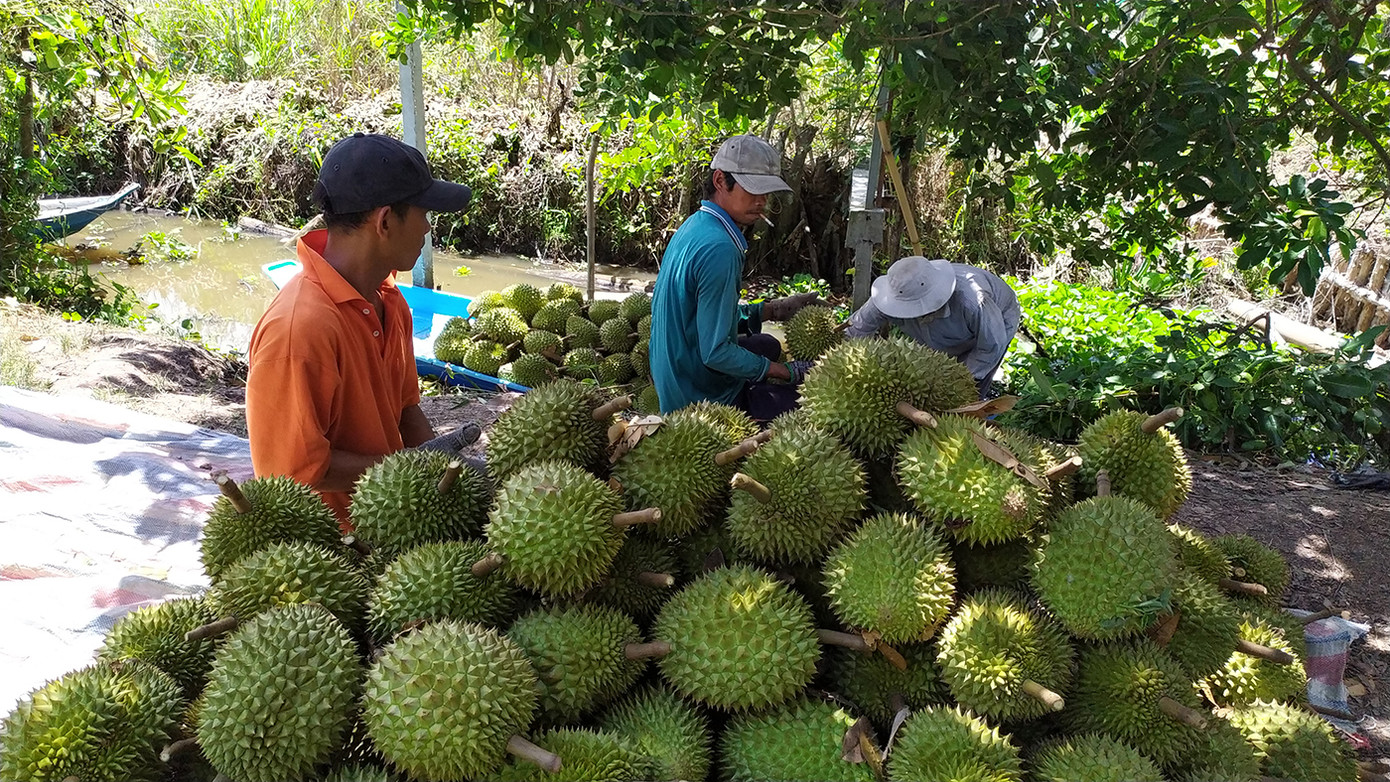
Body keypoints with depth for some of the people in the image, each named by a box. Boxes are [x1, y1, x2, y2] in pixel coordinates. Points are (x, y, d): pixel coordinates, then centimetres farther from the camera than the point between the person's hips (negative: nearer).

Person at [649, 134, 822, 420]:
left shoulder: (694, 225, 4)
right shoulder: (718, 249, -28)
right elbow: (715, 352, -28)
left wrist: (772, 310, 9)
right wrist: (787, 372, -18)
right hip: (701, 396, -10)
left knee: (768, 346, 32)